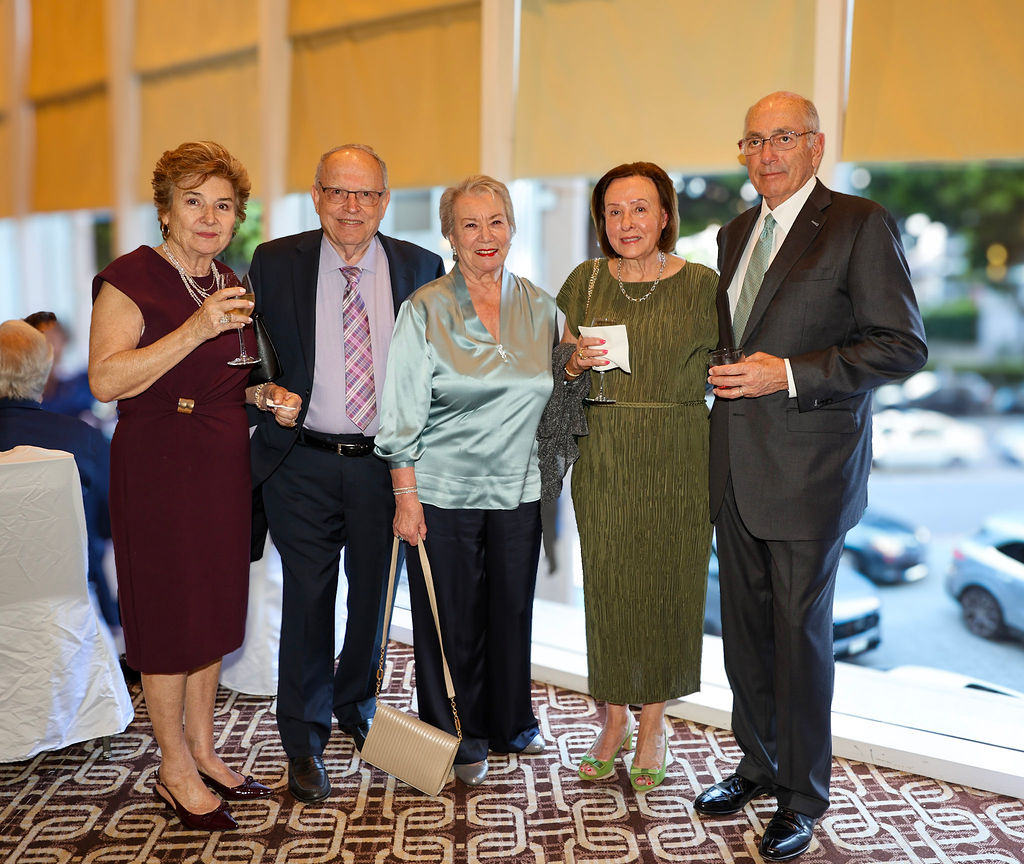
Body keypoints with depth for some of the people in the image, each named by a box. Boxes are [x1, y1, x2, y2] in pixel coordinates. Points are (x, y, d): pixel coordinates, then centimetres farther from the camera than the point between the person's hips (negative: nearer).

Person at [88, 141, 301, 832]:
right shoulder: (131, 277, -9)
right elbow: (106, 380, -20)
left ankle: (203, 750, 30)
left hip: (225, 463, 7)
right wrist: (195, 329, -26)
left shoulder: (231, 284, 13)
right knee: (168, 613, 3)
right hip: (159, 464, -7)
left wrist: (267, 396, 4)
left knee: (216, 608, 13)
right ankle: (176, 770, 20)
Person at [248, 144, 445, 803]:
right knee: (308, 597, 4)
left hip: (386, 460, 2)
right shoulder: (276, 263, -1)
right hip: (304, 462, -1)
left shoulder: (422, 268, 1)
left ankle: (359, 710, 40)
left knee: (375, 594, 14)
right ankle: (305, 742, 23)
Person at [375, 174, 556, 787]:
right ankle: (458, 738, 26)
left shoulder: (540, 308, 6)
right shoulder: (424, 310, -5)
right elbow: (404, 411, -7)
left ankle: (511, 723, 36)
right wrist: (406, 497, -10)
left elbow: (555, 396, 16)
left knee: (513, 609, 13)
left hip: (518, 489, 4)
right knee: (451, 617, 6)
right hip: (442, 491, -3)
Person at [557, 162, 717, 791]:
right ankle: (615, 717, 26)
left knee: (667, 582, 6)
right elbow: (560, 370, 12)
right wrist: (578, 361, -10)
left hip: (678, 458, -1)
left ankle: (653, 720, 25)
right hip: (603, 456, 2)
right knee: (608, 582, 6)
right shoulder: (586, 281, 5)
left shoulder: (700, 284, -2)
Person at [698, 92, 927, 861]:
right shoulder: (736, 233, 15)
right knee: (745, 630, 14)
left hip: (809, 473, -6)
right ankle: (758, 767, 34)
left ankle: (802, 797, 24)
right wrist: (727, 374, 6)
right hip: (736, 470, 6)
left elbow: (903, 345, -12)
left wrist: (790, 375, -20)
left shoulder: (860, 224, -7)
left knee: (801, 635, 5)